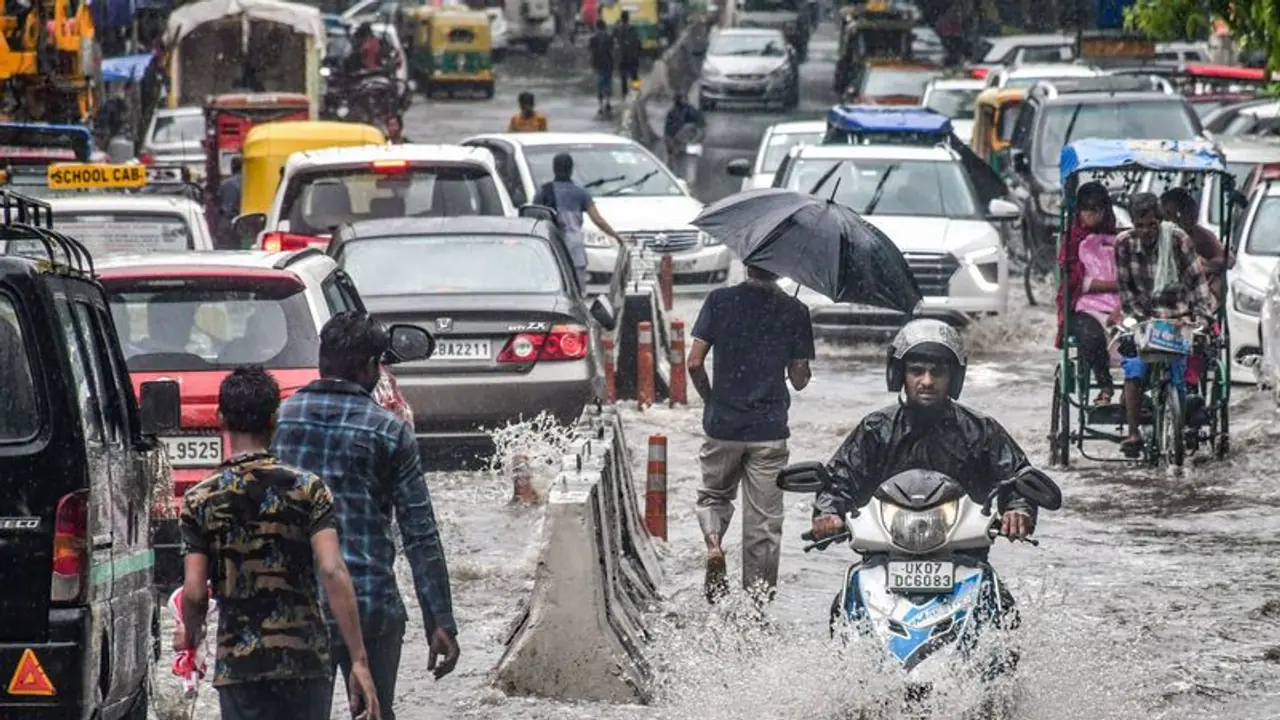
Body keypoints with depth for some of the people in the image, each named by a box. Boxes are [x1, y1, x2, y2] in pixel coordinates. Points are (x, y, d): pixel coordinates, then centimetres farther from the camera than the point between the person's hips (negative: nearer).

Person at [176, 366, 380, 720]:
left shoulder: (200, 501, -1)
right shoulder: (307, 488, -3)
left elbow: (194, 593, -5)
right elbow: (332, 571, -13)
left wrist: (190, 634, 17)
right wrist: (359, 661, -12)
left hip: (238, 665, 0)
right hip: (306, 661, 0)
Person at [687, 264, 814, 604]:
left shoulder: (720, 301, -4)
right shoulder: (794, 311, -4)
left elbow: (694, 363, -6)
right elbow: (799, 379, -2)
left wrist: (710, 400, 11)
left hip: (723, 423, 0)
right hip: (769, 429, 0)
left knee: (714, 494, 23)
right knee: (764, 521, 7)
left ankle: (713, 540, -7)